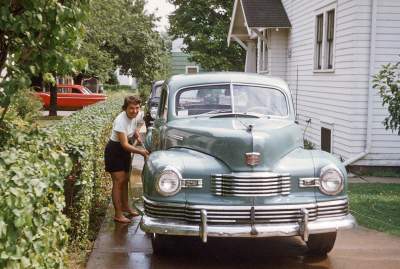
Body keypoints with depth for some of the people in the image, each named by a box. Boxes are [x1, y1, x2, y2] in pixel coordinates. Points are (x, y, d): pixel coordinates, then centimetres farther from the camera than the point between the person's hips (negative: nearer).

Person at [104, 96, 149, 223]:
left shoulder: (138, 116, -8)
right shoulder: (120, 121, -29)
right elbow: (124, 144, -31)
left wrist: (137, 135, -7)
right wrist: (141, 151, -39)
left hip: (125, 151, 7)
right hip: (114, 151, -7)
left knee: (125, 179, 18)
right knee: (118, 181, -9)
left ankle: (125, 207, 35)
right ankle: (118, 215, -5)